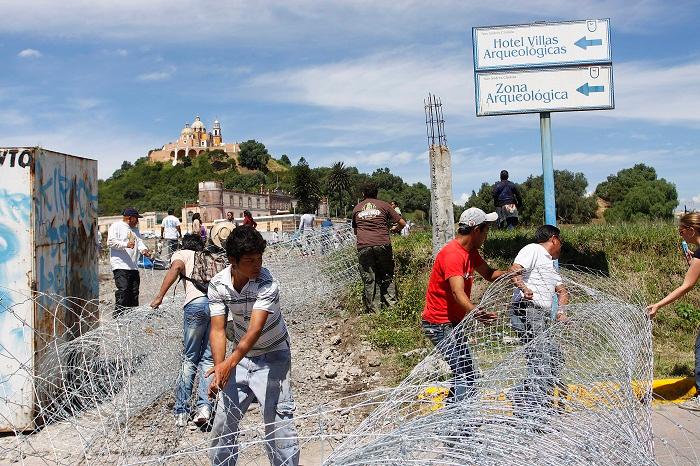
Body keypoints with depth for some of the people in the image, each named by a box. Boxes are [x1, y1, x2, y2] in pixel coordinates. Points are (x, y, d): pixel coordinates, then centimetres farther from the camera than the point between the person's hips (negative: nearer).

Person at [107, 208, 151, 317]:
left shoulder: (135, 229, 23)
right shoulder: (116, 226, -1)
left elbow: (139, 241, 17)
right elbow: (110, 242, -11)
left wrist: (143, 249, -5)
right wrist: (125, 245, -22)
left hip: (133, 267, 8)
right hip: (120, 266, -8)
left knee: (134, 291, 9)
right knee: (123, 290, -15)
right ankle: (118, 315, -12)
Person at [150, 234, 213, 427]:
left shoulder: (182, 254, 21)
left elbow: (176, 267, -1)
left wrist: (159, 296, -5)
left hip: (197, 302, -3)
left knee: (189, 359, 8)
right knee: (208, 359, 10)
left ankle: (181, 412, 8)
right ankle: (204, 406, -5)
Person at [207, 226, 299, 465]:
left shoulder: (267, 284, -27)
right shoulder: (218, 284, -14)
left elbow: (255, 329, -37)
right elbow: (218, 329, -17)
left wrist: (230, 363, -50)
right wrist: (219, 369, -31)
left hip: (272, 356, -4)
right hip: (241, 355, 4)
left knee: (278, 420, -9)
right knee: (224, 418, 11)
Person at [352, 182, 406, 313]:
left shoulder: (356, 208, 18)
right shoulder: (383, 205, 12)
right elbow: (402, 223, 12)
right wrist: (394, 228, 33)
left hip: (363, 247, 1)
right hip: (383, 245, -1)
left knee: (369, 280, 3)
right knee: (387, 277, 10)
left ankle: (374, 310, 2)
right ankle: (392, 305, 3)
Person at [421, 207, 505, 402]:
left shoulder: (470, 251, 8)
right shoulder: (453, 254, -24)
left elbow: (489, 273, 19)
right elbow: (457, 292, -36)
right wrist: (474, 312, -55)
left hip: (453, 323, 10)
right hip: (440, 325, -10)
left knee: (464, 375, 17)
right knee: (466, 378, -16)